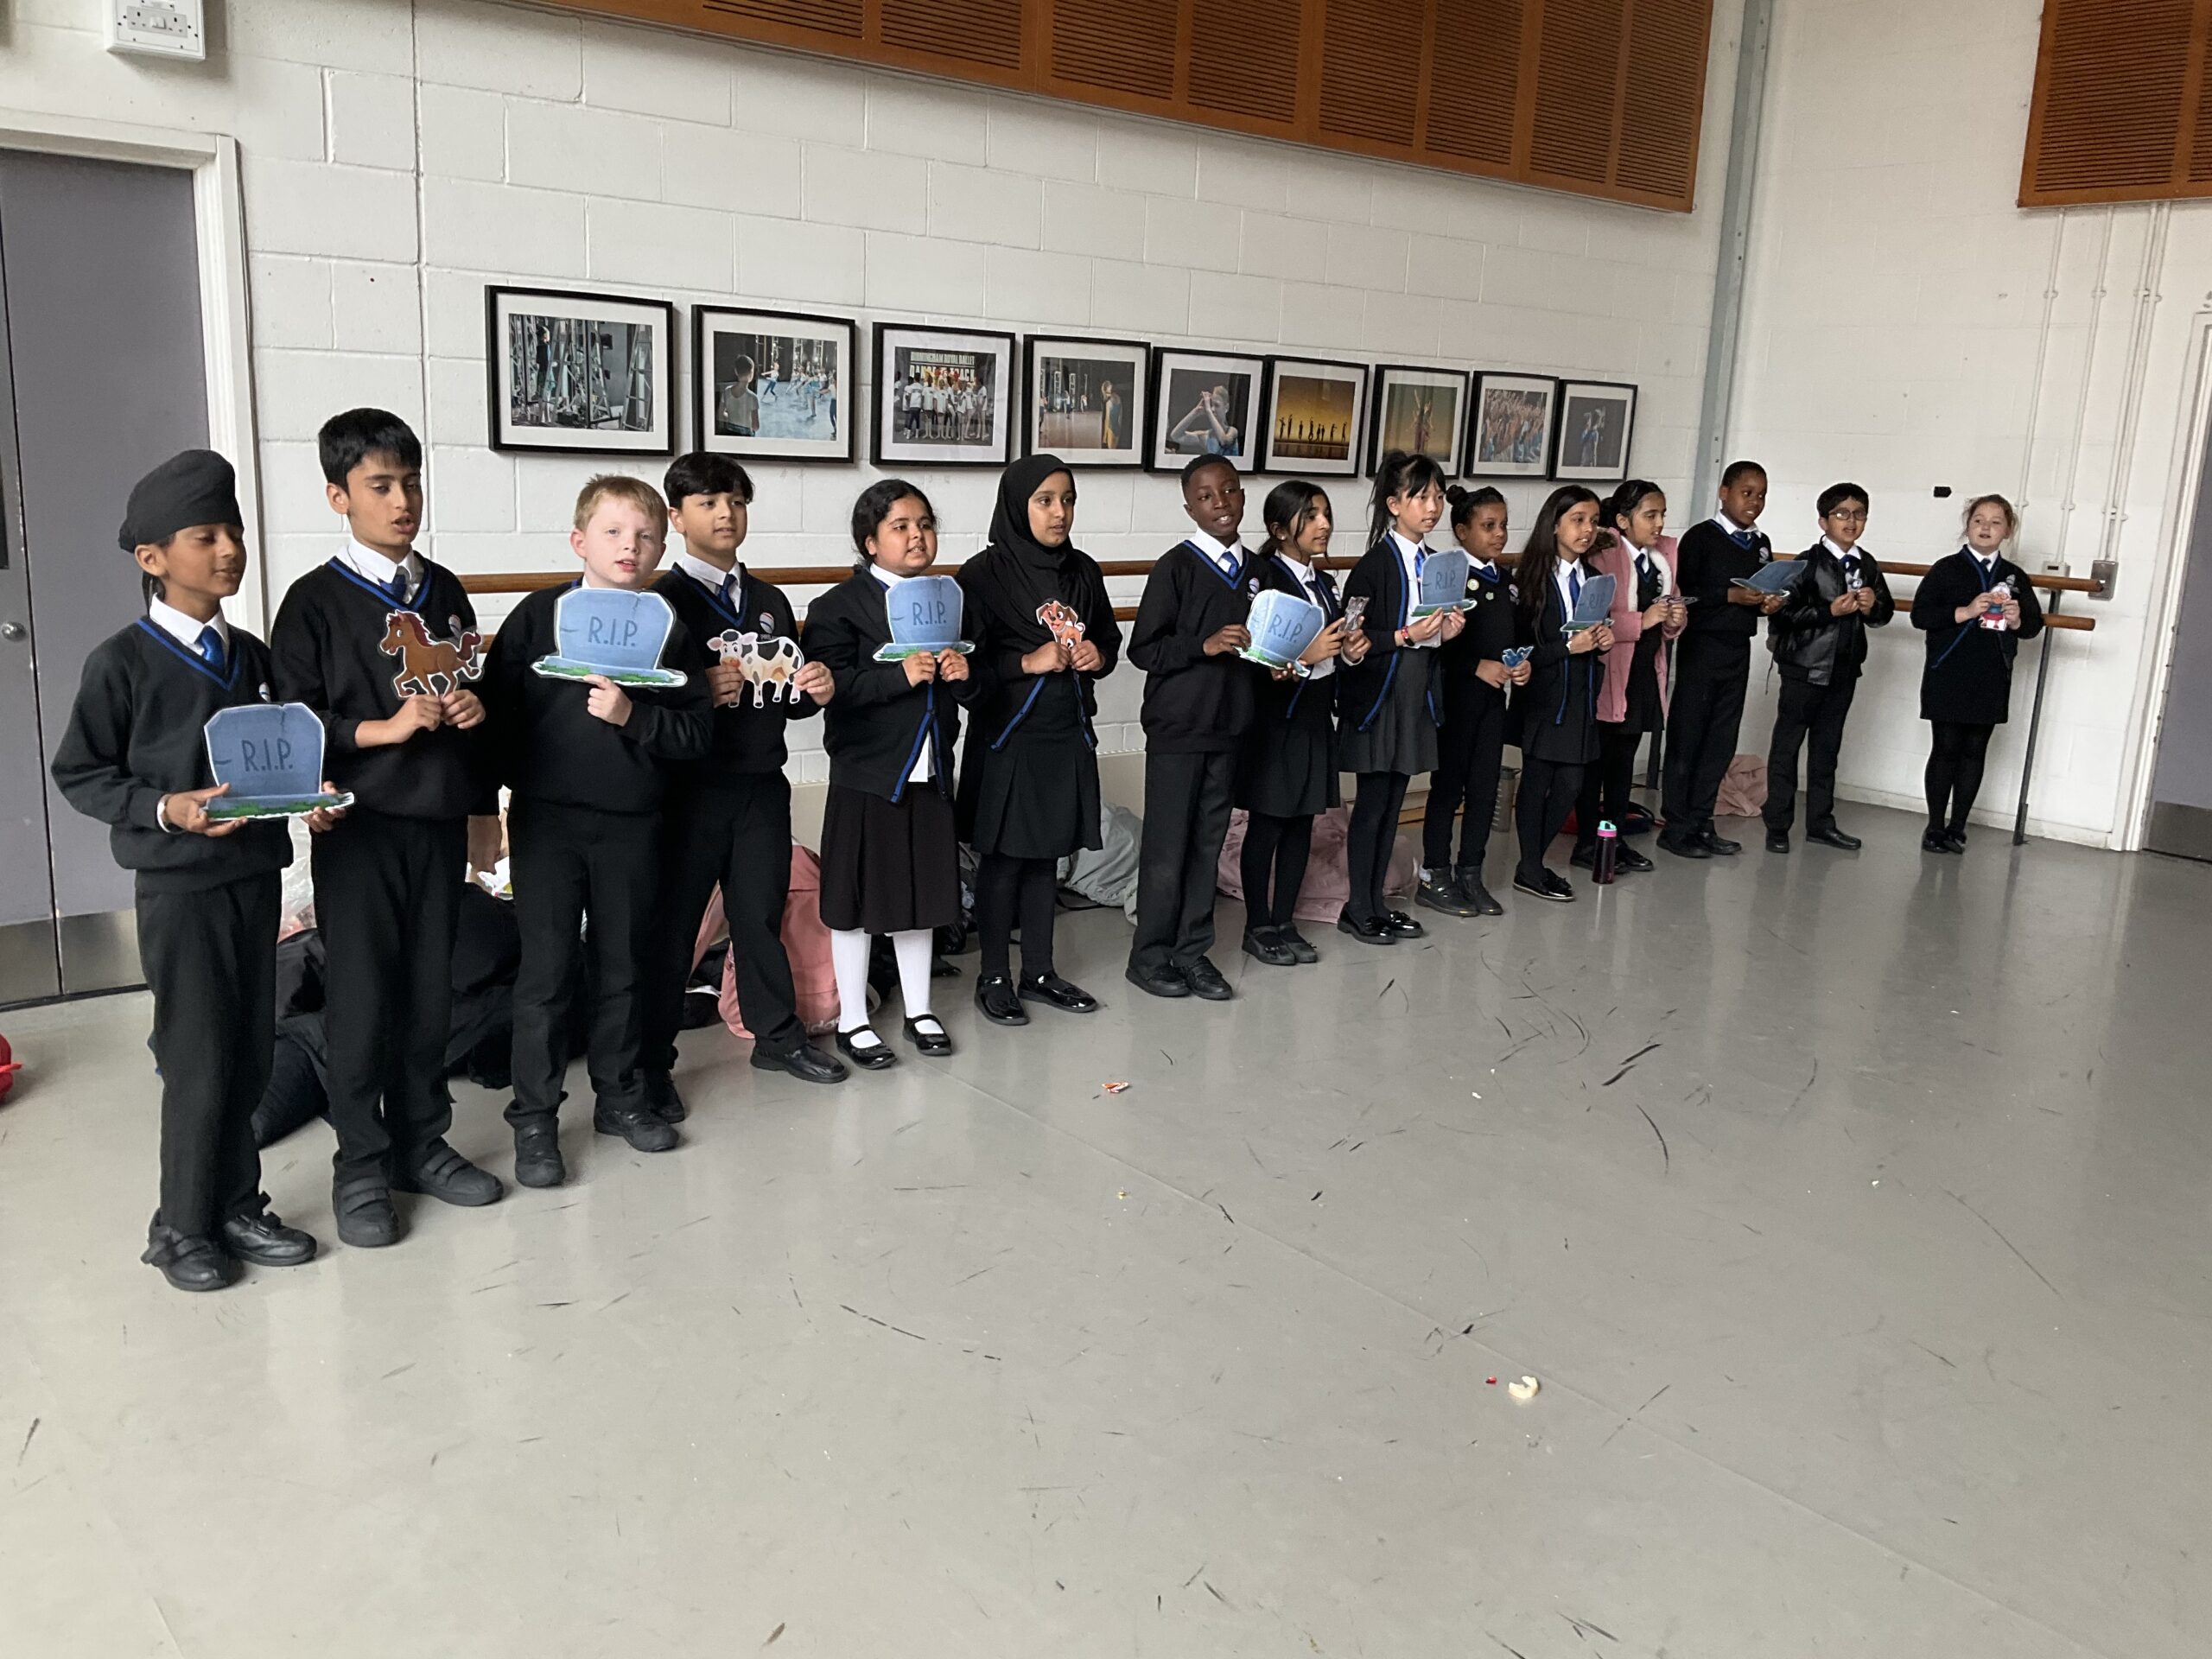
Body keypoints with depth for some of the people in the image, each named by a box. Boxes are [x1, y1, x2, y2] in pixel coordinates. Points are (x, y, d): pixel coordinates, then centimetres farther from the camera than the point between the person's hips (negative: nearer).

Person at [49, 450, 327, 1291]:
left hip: (256, 874, 6)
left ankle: (237, 1206, 28)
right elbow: (80, 775, -6)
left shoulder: (252, 655, 8)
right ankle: (183, 1226, 19)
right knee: (198, 1064, 1)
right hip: (179, 885, -5)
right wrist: (166, 808, -21)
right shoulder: (122, 662, -9)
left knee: (250, 1057, 12)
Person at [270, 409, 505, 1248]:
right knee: (361, 998, 2)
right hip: (359, 827, -4)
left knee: (430, 990, 11)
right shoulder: (315, 600, -6)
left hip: (439, 821, 5)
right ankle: (361, 1165, 14)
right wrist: (383, 729, -19)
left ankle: (421, 1142, 25)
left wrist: (473, 709, 1)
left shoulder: (443, 590, 9)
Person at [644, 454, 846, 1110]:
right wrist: (699, 693, -27)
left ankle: (777, 1035, 29)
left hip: (762, 785, 5)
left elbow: (788, 700, 18)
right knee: (671, 924, 3)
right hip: (688, 787, -5)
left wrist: (815, 690, -3)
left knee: (762, 913, 15)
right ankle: (651, 1062, 14)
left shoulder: (770, 601, 15)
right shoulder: (660, 601, -4)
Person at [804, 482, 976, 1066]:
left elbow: (968, 689, 16)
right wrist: (900, 676, -28)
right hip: (866, 774, -5)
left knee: (923, 891, 15)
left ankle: (918, 1010, 30)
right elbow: (832, 684, -20)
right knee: (857, 895, 5)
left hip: (930, 771, 6)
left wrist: (964, 676, -6)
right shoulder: (840, 606, -8)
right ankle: (852, 1020, 19)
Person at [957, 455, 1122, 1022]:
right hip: (1008, 736, -5)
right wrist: (1028, 662, -20)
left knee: (1045, 856, 13)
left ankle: (1038, 973, 25)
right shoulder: (985, 574, -10)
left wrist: (1099, 654, -3)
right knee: (1003, 858, 4)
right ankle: (994, 976, 17)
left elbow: (1111, 637, 18)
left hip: (1067, 735, 5)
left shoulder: (1083, 571, 7)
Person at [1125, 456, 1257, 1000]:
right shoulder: (1175, 567, -9)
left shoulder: (1253, 571, 10)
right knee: (1167, 846, 1)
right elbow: (1143, 649, -12)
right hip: (1178, 728, -6)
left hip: (1229, 725, 6)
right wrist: (1205, 645, -23)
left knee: (1209, 842, 11)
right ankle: (1151, 955, 15)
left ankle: (1192, 950, 22)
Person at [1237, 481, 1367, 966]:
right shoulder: (1263, 578, -12)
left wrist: (1351, 649, 1)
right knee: (1266, 825, 1)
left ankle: (1285, 922, 21)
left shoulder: (1324, 583, 12)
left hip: (1316, 714, 8)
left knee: (1302, 823, 11)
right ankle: (1257, 927, 13)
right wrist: (1305, 655, -26)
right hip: (1275, 715, -7)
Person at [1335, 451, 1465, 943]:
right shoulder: (1376, 564, -13)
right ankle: (1358, 908, 11)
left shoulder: (1434, 564, 10)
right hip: (1378, 697, -7)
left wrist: (1446, 631, 0)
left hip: (1416, 696, 7)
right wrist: (1405, 636, -22)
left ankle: (1377, 902, 22)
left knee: (1393, 802, 12)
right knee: (1372, 802, 0)